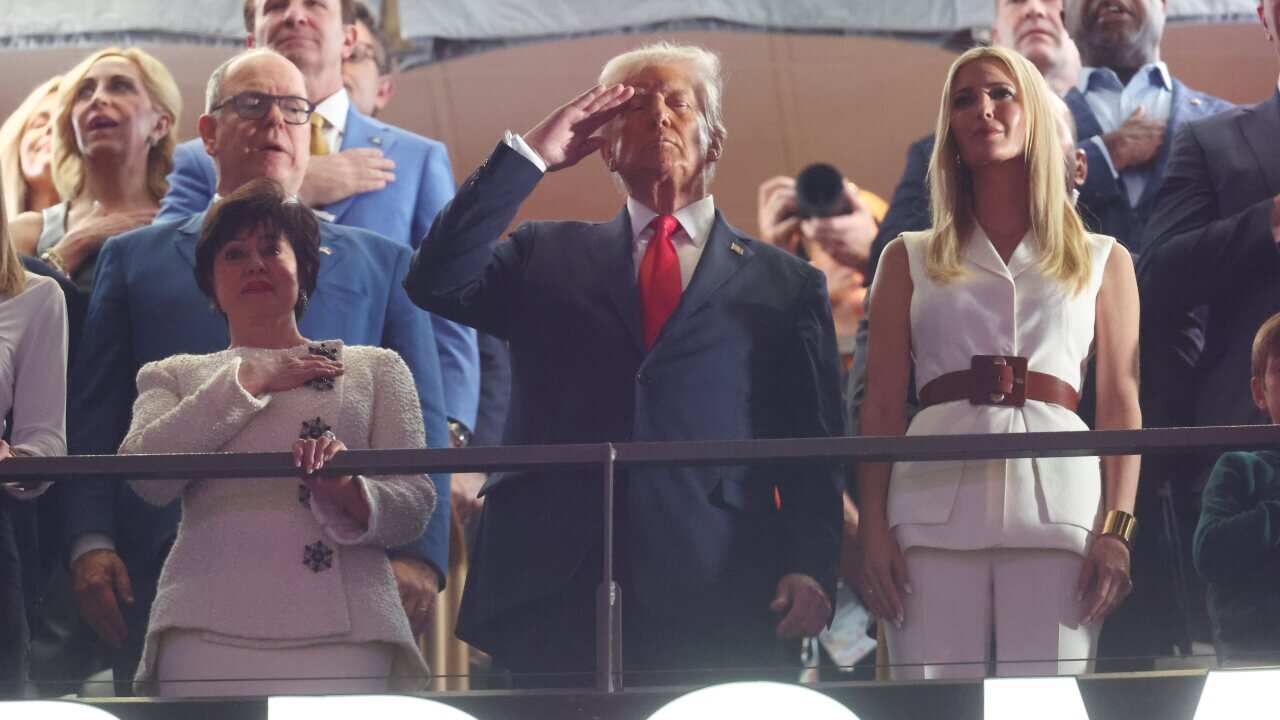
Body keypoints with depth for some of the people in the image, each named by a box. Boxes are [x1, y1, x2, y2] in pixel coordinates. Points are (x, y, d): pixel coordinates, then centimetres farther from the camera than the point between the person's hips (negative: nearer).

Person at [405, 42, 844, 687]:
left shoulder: (785, 285, 15)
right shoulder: (547, 258, 19)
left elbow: (813, 456, 9)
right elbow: (435, 283, 2)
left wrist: (809, 569, -7)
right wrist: (530, 154, 2)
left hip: (715, 601, -1)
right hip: (555, 594, 1)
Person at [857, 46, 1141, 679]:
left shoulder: (1103, 261, 18)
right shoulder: (909, 260, 18)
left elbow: (1120, 405, 11)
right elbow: (882, 406, 12)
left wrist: (1116, 529, -3)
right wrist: (874, 528, -1)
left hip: (1056, 496, 0)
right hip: (937, 501, 0)